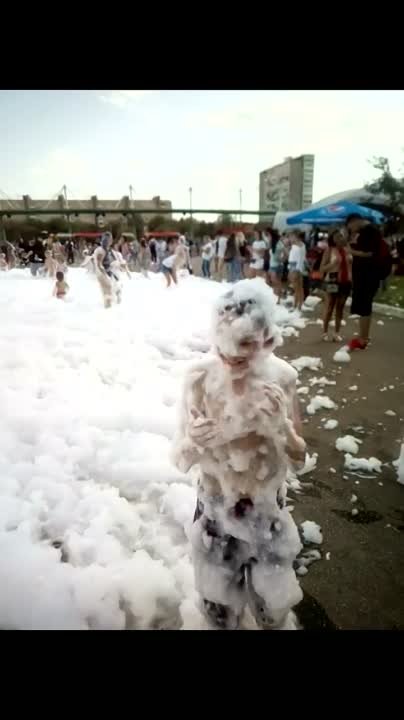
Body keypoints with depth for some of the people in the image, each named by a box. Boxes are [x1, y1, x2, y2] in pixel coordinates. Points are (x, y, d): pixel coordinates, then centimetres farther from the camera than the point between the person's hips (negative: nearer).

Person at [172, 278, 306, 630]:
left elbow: (299, 458, -9)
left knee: (273, 602, 20)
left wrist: (279, 423, -28)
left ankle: (275, 621, 53)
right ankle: (223, 621, 52)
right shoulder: (201, 378, -20)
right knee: (218, 601, 19)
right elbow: (181, 459, -12)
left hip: (267, 508, 1)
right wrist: (195, 441, -34)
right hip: (216, 507, 0)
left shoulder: (282, 377, -17)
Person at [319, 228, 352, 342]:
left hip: (346, 282, 4)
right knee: (329, 308, 1)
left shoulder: (348, 250, 9)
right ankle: (325, 332, 11)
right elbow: (322, 268, -5)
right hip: (333, 281, -4)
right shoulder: (329, 250, -3)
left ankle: (337, 333, 13)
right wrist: (333, 264, -19)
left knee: (340, 308, 7)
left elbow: (352, 265, 19)